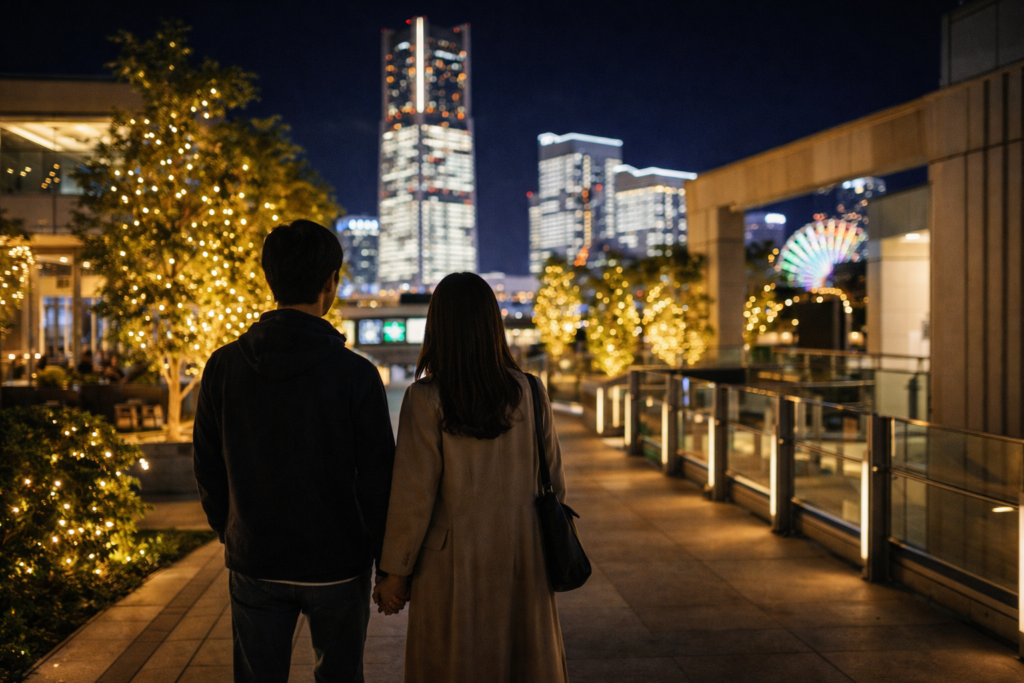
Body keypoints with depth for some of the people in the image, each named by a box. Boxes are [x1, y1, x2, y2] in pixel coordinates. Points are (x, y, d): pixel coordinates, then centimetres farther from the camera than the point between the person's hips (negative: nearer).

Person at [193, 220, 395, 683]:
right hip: (336, 565, -2)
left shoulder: (224, 366, -5)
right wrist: (388, 565, 0)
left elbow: (207, 466, 4)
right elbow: (377, 479, -12)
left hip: (254, 563, 3)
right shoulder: (356, 374, -15)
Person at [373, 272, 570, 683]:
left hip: (454, 563, -3)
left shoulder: (426, 398, -14)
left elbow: (414, 494, -13)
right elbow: (552, 482, 3)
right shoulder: (529, 393, -4)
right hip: (521, 558, 3)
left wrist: (394, 573, -3)